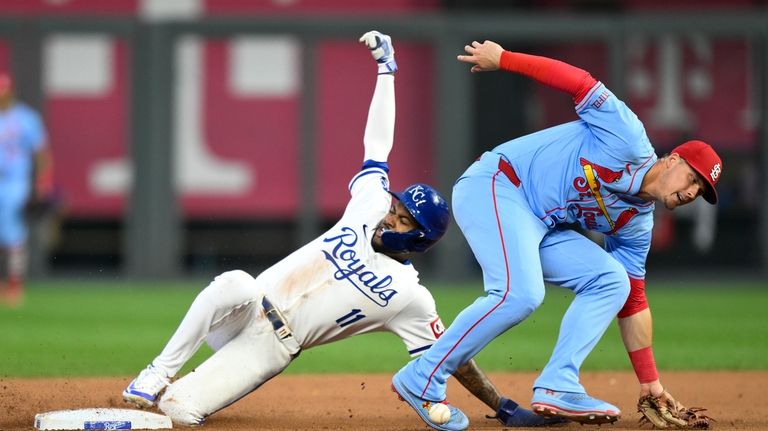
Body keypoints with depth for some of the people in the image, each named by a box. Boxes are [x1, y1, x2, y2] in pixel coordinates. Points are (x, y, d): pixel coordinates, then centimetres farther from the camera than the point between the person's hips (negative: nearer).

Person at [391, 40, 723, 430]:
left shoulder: (636, 222, 12)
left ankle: (557, 387, -12)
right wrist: (503, 59, -17)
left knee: (612, 281, -2)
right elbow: (579, 82, -12)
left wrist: (650, 382, 11)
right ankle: (421, 381, -18)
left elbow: (632, 299, 14)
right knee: (520, 294, -27)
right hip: (493, 185, -9)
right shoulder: (629, 141, -10)